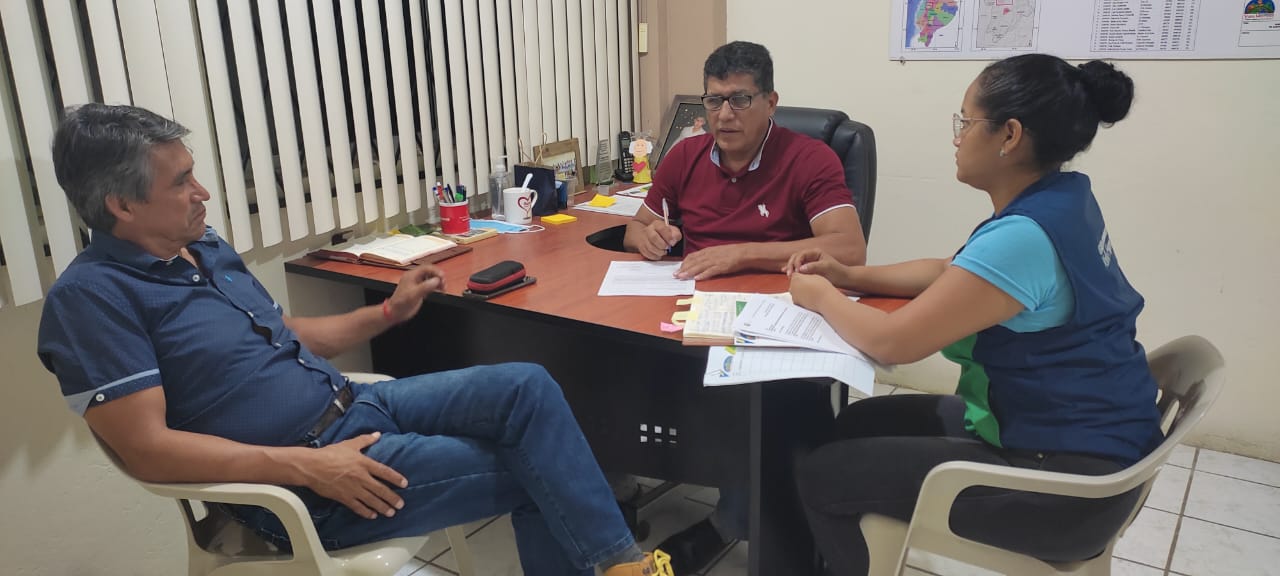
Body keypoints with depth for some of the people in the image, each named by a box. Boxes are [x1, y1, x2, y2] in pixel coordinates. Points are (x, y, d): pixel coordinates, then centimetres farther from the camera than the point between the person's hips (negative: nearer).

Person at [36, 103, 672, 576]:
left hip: (353, 406, 8)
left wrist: (391, 310, 13)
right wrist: (308, 466, -25)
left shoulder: (207, 249, 12)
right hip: (300, 478, -7)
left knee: (526, 387, -11)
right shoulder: (91, 296, -13)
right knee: (531, 471, -13)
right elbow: (148, 449, -20)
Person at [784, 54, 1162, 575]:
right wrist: (849, 276, 7)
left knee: (819, 475, -6)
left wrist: (820, 297, -7)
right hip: (1067, 433, 10)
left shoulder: (1024, 236, -28)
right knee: (857, 424, 17)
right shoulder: (1059, 201, 3)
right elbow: (953, 272, 16)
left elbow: (892, 342, -26)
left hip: (1070, 479, -10)